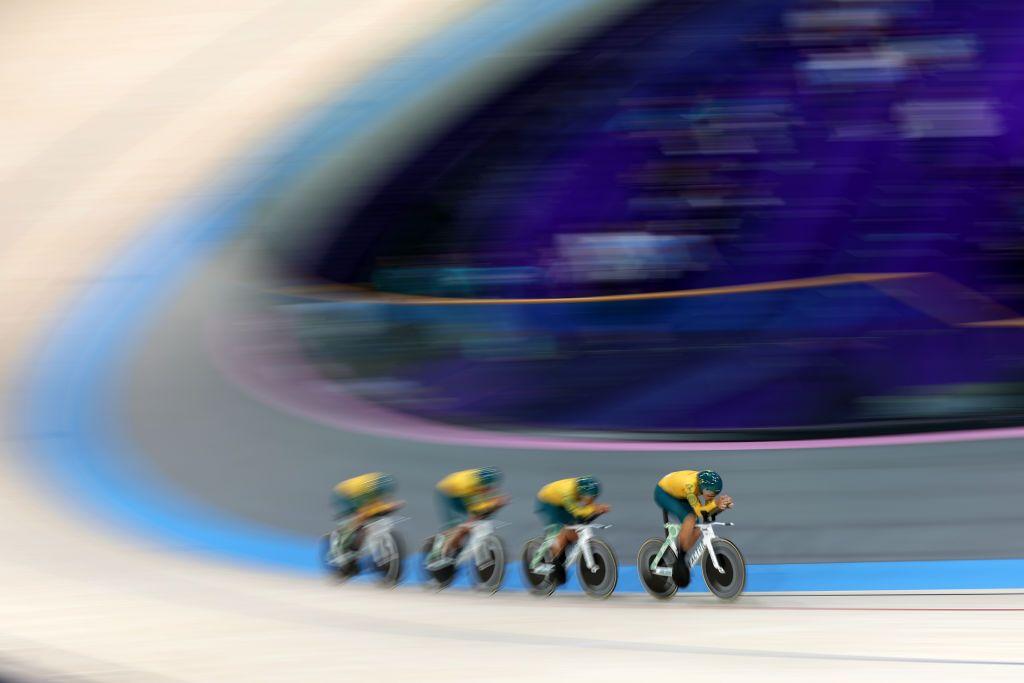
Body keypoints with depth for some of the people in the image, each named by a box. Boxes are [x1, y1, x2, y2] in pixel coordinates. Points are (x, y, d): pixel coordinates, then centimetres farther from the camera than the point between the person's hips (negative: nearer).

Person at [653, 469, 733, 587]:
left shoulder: (708, 483, -23)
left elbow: (707, 512, -17)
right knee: (690, 519, -28)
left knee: (696, 531, -9)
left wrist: (724, 505, -35)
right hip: (663, 493, -6)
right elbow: (700, 512, -40)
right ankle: (679, 559, -18)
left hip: (679, 496, 6)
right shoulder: (690, 485, -41)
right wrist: (715, 503, -55)